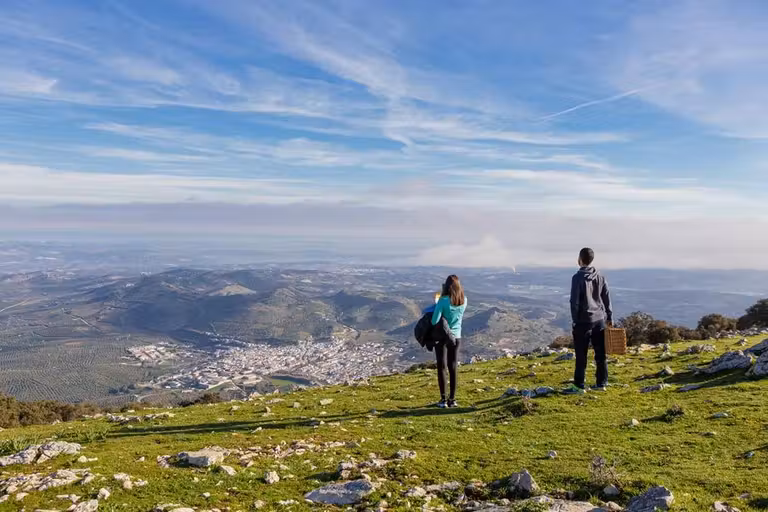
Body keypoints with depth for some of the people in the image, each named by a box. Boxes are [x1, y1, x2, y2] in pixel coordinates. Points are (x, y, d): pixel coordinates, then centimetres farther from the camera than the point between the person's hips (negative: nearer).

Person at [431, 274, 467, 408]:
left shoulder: (443, 301, -19)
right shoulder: (464, 301, -5)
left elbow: (434, 321, -21)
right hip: (456, 337, 4)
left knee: (442, 367, 5)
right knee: (453, 368, 11)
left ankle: (443, 399, 7)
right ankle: (452, 399, 15)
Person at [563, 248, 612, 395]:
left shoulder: (578, 278, -11)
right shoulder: (600, 277, 7)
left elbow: (575, 301, -12)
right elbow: (607, 298, 10)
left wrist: (575, 319, -5)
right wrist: (609, 317, 16)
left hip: (584, 321, -6)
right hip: (599, 320, 6)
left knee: (581, 355, -1)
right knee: (600, 353, 10)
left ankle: (578, 386, 2)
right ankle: (601, 383, 17)